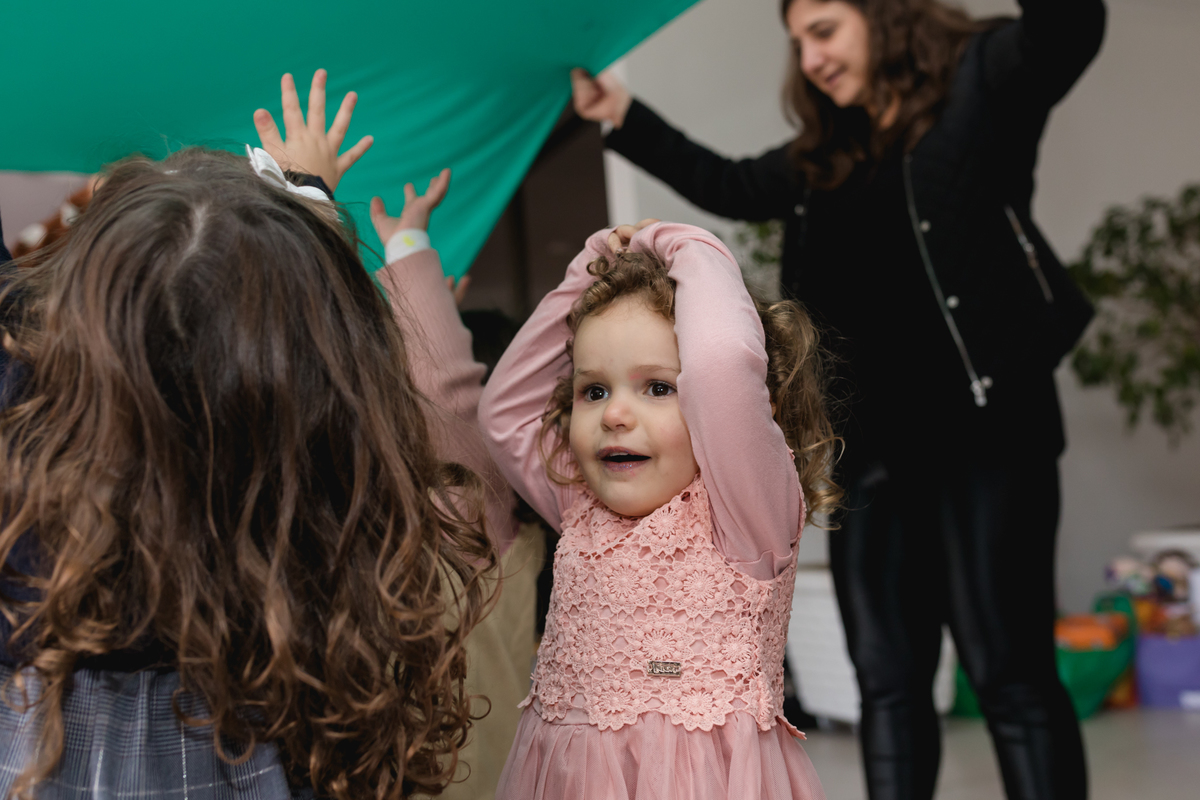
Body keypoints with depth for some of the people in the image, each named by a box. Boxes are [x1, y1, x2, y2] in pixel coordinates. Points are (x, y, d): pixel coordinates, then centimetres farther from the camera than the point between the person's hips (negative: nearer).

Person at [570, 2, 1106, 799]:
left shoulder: (982, 81, 0)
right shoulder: (822, 160, 18)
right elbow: (725, 185, 32)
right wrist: (623, 115, 31)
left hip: (986, 427, -6)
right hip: (871, 444, 7)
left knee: (1011, 674, -3)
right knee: (888, 681, 8)